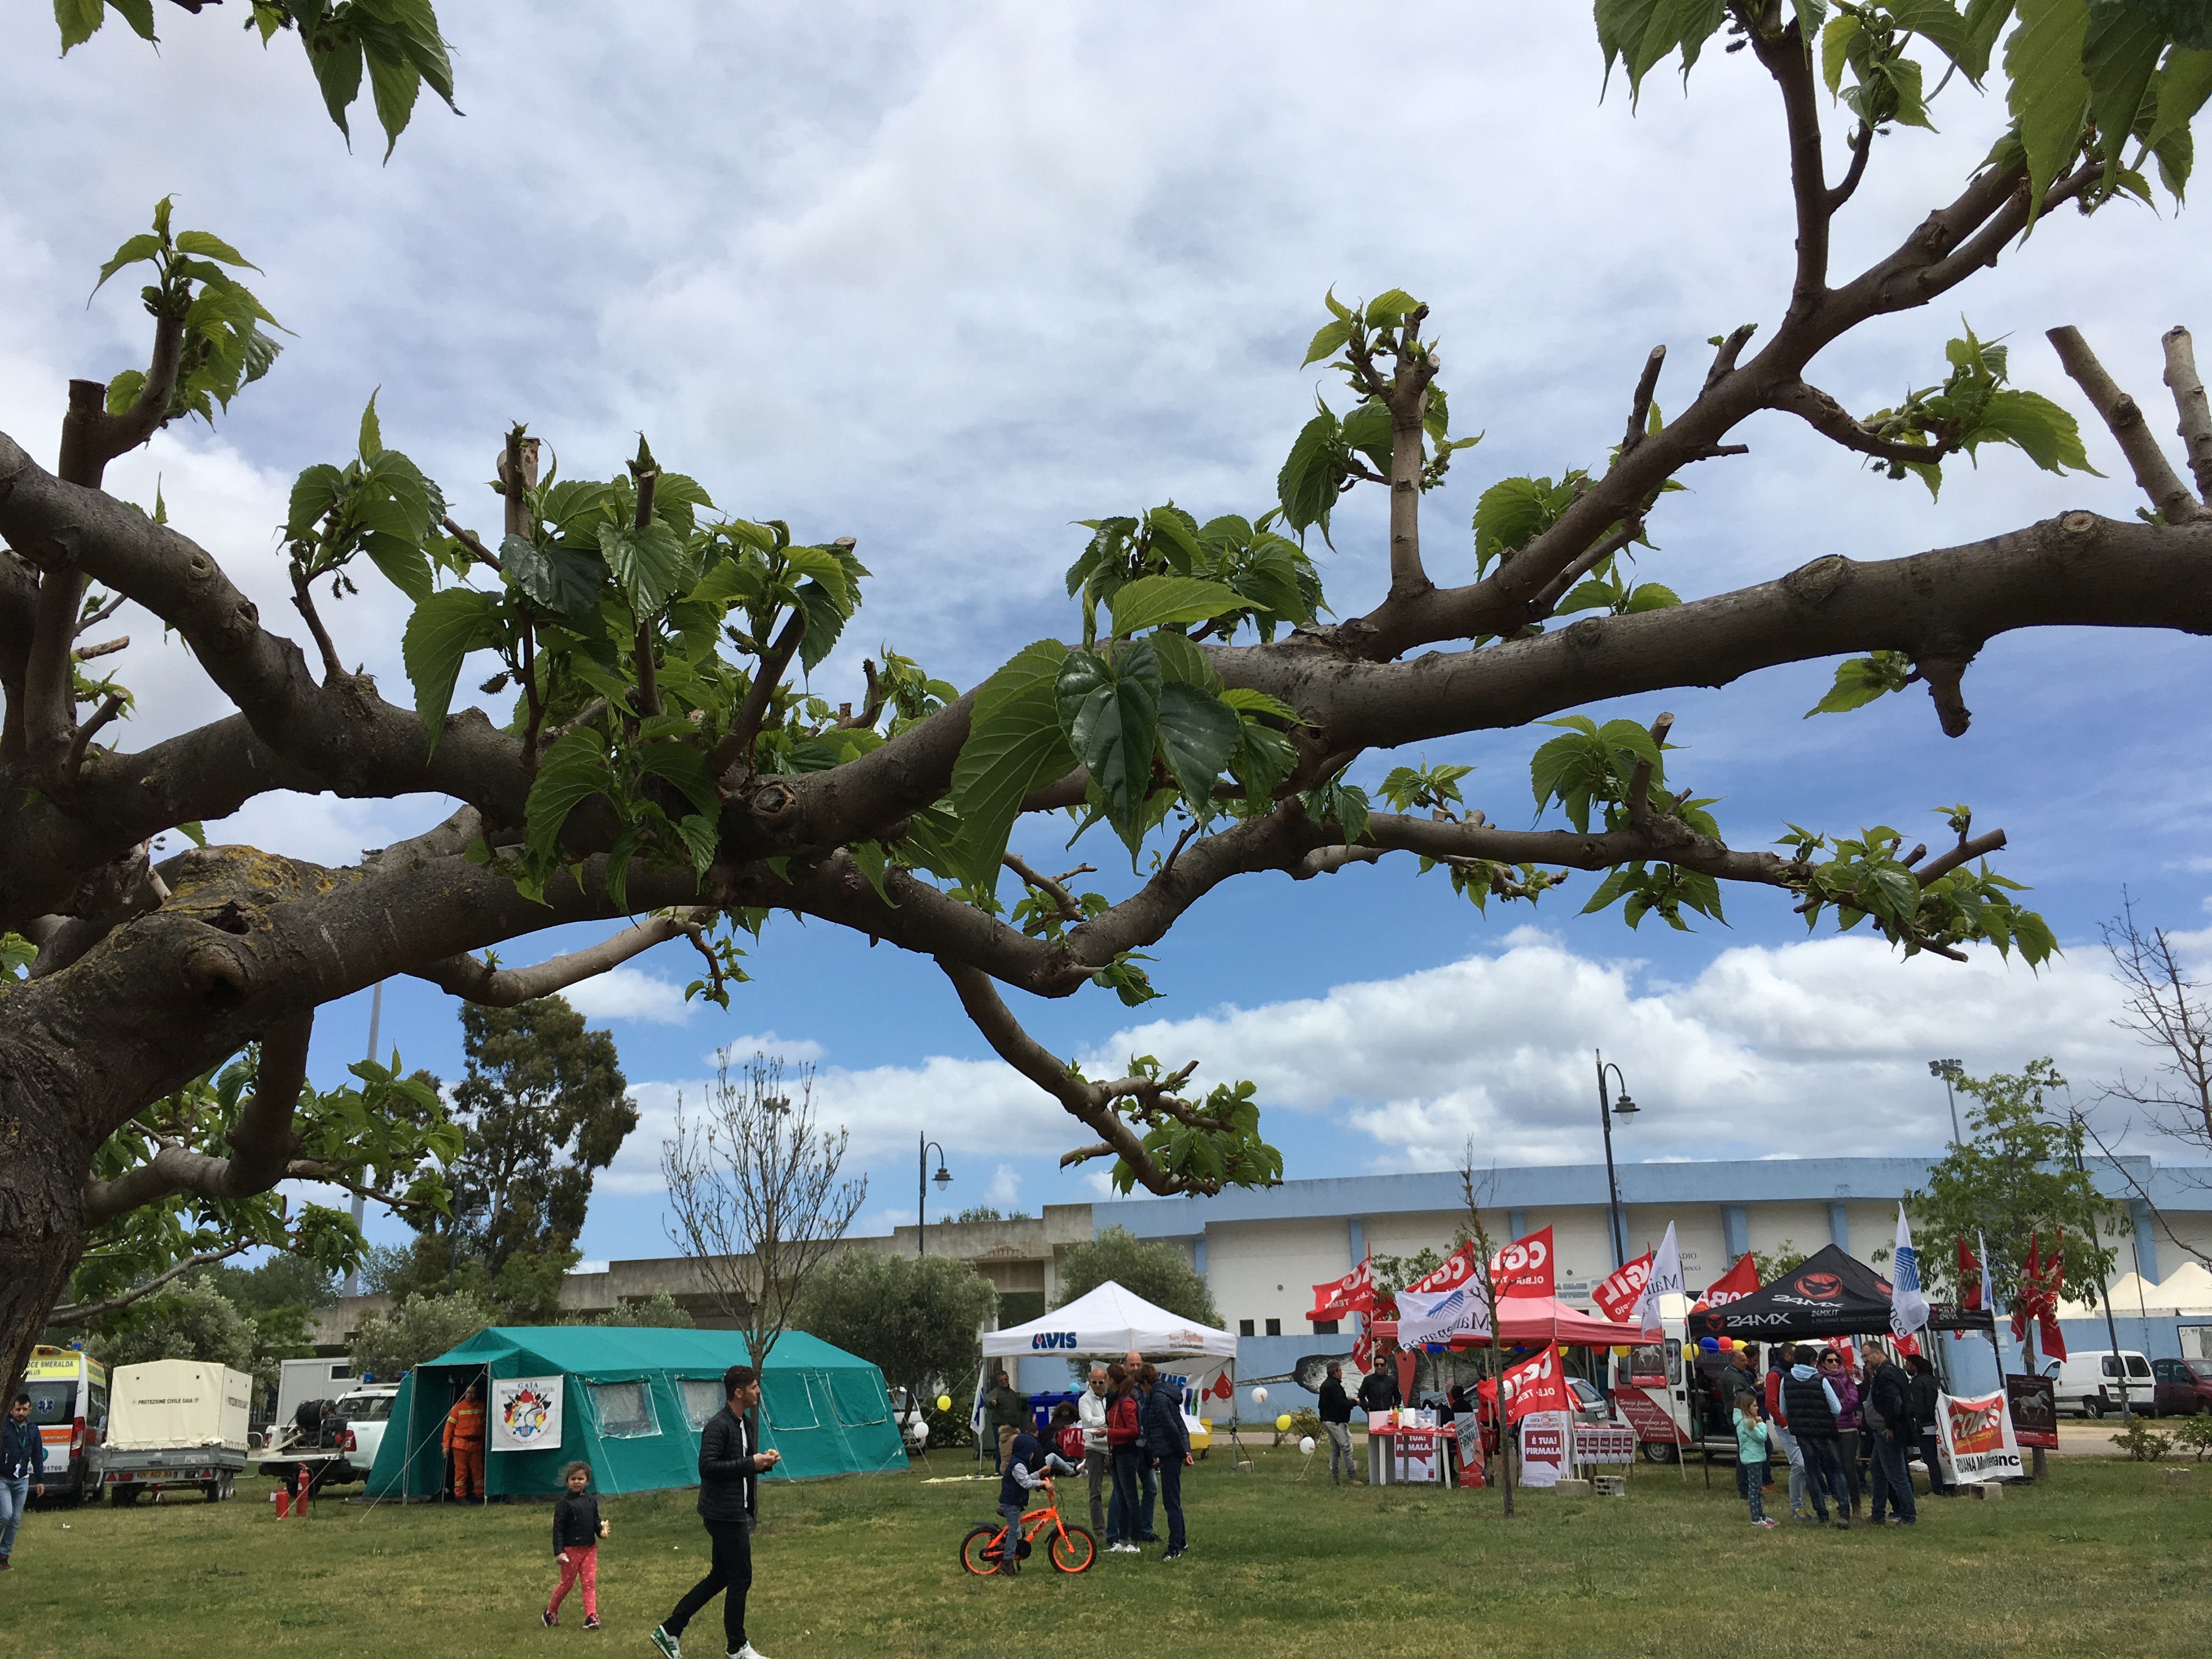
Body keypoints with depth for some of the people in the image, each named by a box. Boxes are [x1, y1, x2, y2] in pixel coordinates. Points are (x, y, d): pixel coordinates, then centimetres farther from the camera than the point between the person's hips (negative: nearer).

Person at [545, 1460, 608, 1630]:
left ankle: (591, 1616, 1)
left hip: (590, 1548, 5)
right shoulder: (564, 1503, -12)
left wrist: (602, 1530, -6)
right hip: (571, 1550, -5)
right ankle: (551, 1612, 29)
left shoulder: (591, 1501, 5)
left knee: (590, 1582, 1)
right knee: (567, 1582, 8)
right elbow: (558, 1528, -13)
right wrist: (559, 1552, -18)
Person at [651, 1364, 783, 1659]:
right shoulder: (718, 1426, -18)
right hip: (724, 1512, -10)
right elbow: (707, 1467, -26)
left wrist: (763, 1462, 2)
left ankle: (669, 1631, 24)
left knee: (720, 1577, 16)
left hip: (737, 1512, 10)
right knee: (740, 1577, 0)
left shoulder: (747, 1424, 13)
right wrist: (750, 1463, -24)